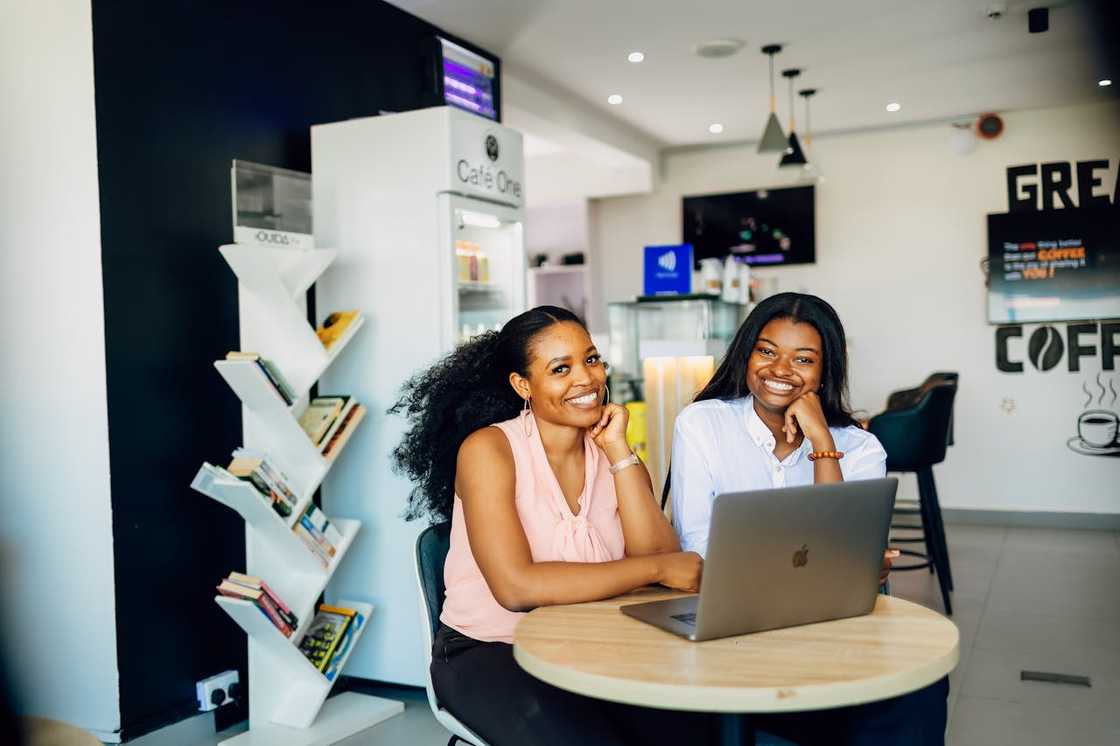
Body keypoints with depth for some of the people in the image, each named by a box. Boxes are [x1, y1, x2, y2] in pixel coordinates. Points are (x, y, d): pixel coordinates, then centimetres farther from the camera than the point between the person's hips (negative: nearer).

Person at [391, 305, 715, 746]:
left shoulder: (612, 453, 4)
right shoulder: (488, 449, -12)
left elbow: (657, 557, -10)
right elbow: (516, 587, -23)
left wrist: (618, 450, -14)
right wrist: (658, 568, -20)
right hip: (489, 653, -4)